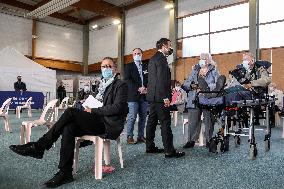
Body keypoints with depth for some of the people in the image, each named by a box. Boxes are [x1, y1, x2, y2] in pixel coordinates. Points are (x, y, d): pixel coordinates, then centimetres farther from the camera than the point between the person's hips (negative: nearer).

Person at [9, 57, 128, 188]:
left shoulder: (121, 85, -2)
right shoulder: (103, 85, 22)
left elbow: (117, 107, -15)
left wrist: (93, 111, -13)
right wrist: (89, 106, 2)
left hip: (110, 125, -7)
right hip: (100, 122, 7)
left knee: (70, 112, -22)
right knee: (68, 128, -20)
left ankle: (39, 147, -13)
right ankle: (65, 173, -15)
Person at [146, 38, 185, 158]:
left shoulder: (153, 58, 18)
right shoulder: (161, 58, -12)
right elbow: (162, 79, -20)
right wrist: (165, 97, -20)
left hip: (152, 96, 10)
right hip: (160, 96, -10)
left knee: (152, 121, 13)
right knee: (165, 123, -6)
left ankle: (150, 147, 21)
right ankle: (169, 151, 0)